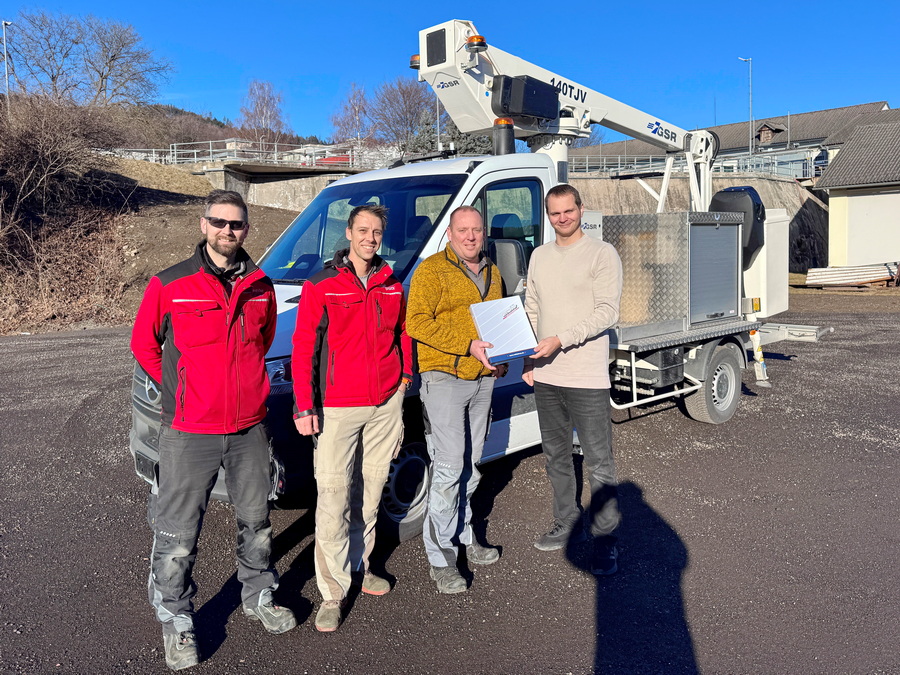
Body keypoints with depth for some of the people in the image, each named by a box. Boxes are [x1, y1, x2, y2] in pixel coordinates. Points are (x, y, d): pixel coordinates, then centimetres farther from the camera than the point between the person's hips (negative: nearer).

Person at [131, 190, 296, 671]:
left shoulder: (260, 286, 3)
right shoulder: (168, 285, -7)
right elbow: (143, 344, 5)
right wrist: (176, 391, 4)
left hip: (250, 429, 4)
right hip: (189, 433, -3)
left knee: (255, 520, 18)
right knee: (178, 535, 5)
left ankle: (258, 598, 40)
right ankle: (176, 622, 26)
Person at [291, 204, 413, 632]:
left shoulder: (391, 286, 9)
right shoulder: (321, 286, -5)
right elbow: (302, 348, -8)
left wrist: (403, 380, 13)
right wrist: (303, 406, -14)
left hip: (385, 405, 5)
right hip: (337, 409, -4)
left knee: (370, 493, 16)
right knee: (333, 500, -4)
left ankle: (359, 565, 34)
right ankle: (333, 592, 7)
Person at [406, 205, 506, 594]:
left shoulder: (491, 272, 16)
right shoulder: (432, 270, -7)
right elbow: (417, 323, -16)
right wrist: (469, 345, -22)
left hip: (483, 378, 7)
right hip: (444, 378, -7)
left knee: (470, 465, 16)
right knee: (449, 467, -8)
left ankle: (463, 534, 31)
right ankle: (441, 556, 3)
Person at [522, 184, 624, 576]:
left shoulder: (602, 254, -5)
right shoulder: (539, 256, 13)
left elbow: (607, 312, -14)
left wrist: (561, 340, -21)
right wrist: (528, 359, 9)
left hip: (587, 378, -6)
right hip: (545, 377, 7)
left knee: (598, 462, -1)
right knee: (556, 456, 16)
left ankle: (605, 540, 10)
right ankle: (568, 525, 31)